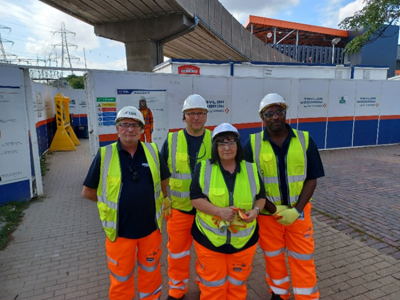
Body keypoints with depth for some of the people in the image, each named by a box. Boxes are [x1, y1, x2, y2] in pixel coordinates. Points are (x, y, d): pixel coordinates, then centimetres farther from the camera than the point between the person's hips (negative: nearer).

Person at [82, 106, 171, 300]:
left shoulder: (153, 152, -5)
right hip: (120, 231, -2)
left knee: (151, 274, 22)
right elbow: (88, 191, -1)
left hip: (151, 228, 2)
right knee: (121, 280, 17)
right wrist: (112, 202, 2)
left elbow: (165, 181, 10)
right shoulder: (104, 155, -11)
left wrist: (157, 203, 6)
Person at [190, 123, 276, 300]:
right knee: (213, 286, 12)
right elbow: (195, 199, -9)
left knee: (237, 284, 19)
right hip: (209, 239, -2)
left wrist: (255, 210, -15)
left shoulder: (251, 169, 1)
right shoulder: (204, 168, -6)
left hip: (244, 240, 2)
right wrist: (219, 211, -23)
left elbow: (261, 197, 7)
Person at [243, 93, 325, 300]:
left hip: (298, 212, 0)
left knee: (303, 260, 12)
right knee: (273, 257, 18)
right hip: (267, 213, 0)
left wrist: (296, 210, -15)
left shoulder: (305, 140, -7)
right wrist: (274, 208, -14)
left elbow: (311, 179, -5)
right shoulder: (253, 143, -10)